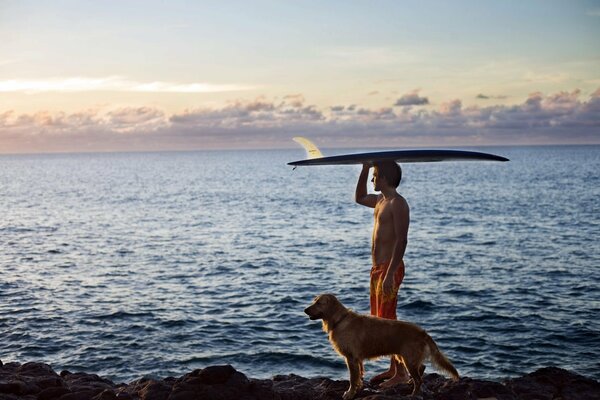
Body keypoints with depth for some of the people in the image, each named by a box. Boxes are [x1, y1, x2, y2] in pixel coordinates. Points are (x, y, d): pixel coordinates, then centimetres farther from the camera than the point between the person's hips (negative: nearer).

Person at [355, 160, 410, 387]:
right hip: (377, 268, 10)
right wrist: (364, 169, 19)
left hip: (389, 269, -10)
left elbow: (401, 240, -21)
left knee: (387, 321, -7)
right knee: (379, 320, 14)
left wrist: (390, 274, -25)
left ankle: (401, 372, 0)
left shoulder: (398, 204, -16)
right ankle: (393, 368, 23)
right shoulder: (381, 200, 12)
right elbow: (359, 198, 32)